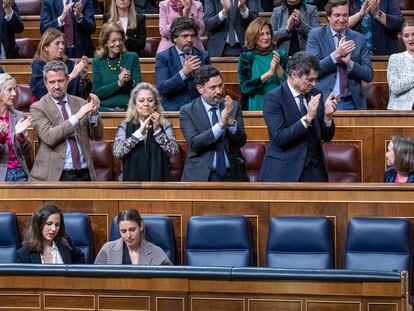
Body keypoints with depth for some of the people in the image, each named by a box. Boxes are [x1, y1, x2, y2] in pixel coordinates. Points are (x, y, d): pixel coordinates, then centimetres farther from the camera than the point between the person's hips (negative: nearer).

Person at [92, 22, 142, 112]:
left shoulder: (132, 57, 8)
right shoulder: (97, 62, 8)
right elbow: (97, 92, 0)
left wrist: (130, 81, -15)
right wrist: (118, 83, -12)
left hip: (128, 108, 0)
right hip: (105, 108, 0)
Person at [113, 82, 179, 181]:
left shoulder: (165, 126, 7)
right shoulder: (125, 126, 7)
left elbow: (173, 151, -5)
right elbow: (117, 152, -8)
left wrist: (157, 130, -13)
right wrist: (139, 132, -15)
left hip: (158, 178, 0)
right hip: (133, 178, 0)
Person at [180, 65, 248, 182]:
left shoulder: (234, 106, 5)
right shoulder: (187, 111, -3)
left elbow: (241, 141, -2)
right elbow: (194, 144, -14)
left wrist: (231, 120, -20)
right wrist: (220, 124, -23)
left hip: (232, 175, 2)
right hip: (201, 176, -2)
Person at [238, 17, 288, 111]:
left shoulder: (281, 55, 10)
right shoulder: (246, 57, 5)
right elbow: (245, 87, -6)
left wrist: (278, 67, -13)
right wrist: (269, 73, -12)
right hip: (255, 108, -1)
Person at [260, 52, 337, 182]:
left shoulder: (315, 95, 8)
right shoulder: (273, 98, -9)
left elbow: (326, 137, 10)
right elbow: (279, 138, -18)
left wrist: (327, 116, -9)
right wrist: (307, 118, -24)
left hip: (314, 171, 5)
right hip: (284, 173, -5)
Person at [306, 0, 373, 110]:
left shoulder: (359, 38, 7)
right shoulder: (315, 35, 1)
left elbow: (369, 75, 4)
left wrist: (350, 63, -14)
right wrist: (336, 55, -20)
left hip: (353, 103, 2)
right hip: (324, 101, -2)